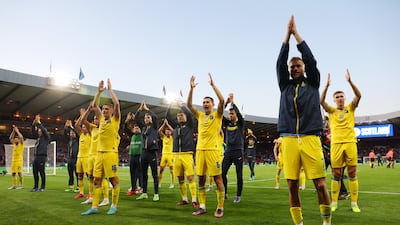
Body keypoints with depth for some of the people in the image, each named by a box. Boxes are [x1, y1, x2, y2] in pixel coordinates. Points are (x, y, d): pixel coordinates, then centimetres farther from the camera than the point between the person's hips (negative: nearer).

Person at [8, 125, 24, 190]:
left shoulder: (21, 144, -2)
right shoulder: (14, 144, 17)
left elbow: (21, 137, -18)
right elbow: (10, 138, 19)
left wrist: (17, 131, -7)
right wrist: (13, 131, 11)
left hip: (19, 160, -7)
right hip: (13, 160, 7)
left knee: (19, 173, -8)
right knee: (13, 173, 6)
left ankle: (21, 185, -3)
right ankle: (14, 185, 12)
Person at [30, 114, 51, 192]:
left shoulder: (46, 137, 0)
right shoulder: (38, 138, 18)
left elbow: (44, 130, -12)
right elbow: (33, 132, 15)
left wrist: (39, 123, -8)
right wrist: (33, 124, 2)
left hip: (42, 156, -8)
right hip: (36, 156, 8)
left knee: (42, 172, -4)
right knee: (35, 172, 9)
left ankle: (43, 187, 3)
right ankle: (35, 187, 17)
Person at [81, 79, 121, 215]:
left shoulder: (115, 119, -1)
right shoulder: (102, 119, 15)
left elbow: (116, 103, -13)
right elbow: (94, 105, 15)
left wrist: (110, 89, -5)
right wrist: (99, 92, 8)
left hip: (111, 153, -6)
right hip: (99, 153, 6)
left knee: (114, 180, 0)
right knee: (96, 180, 5)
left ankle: (114, 206, 10)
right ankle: (94, 207, 11)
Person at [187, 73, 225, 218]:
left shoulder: (217, 115, 3)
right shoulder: (200, 115, 14)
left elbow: (221, 100, -13)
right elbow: (189, 105, 4)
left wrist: (213, 85, -11)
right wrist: (192, 88, -4)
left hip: (213, 150, -5)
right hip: (200, 150, 5)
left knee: (218, 179, -2)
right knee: (201, 179, 8)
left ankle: (220, 208, 6)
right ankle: (202, 207, 17)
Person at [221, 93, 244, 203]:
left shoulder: (240, 123, 2)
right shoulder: (227, 123, 9)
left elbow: (239, 114, -17)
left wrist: (232, 102, -15)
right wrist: (226, 103, -12)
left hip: (238, 152, -3)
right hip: (228, 151, 3)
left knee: (239, 175, 2)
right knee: (222, 173, -4)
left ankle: (238, 196, 13)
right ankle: (225, 193, 11)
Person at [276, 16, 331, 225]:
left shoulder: (312, 83, 13)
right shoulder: (285, 86, 16)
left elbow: (311, 60, 2)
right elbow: (280, 63, 6)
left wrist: (296, 33, 7)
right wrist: (287, 34, 7)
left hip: (310, 139, -1)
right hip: (289, 140, 2)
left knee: (320, 184, -3)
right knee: (292, 186, 3)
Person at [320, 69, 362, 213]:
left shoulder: (350, 108, 11)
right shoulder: (331, 110, 9)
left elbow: (358, 95, -5)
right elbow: (321, 101, -9)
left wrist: (350, 81, -15)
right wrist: (327, 85, -19)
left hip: (350, 143, 1)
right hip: (336, 144, 0)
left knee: (352, 173, 2)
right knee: (336, 175, 2)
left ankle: (354, 203, 9)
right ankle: (334, 202, 10)